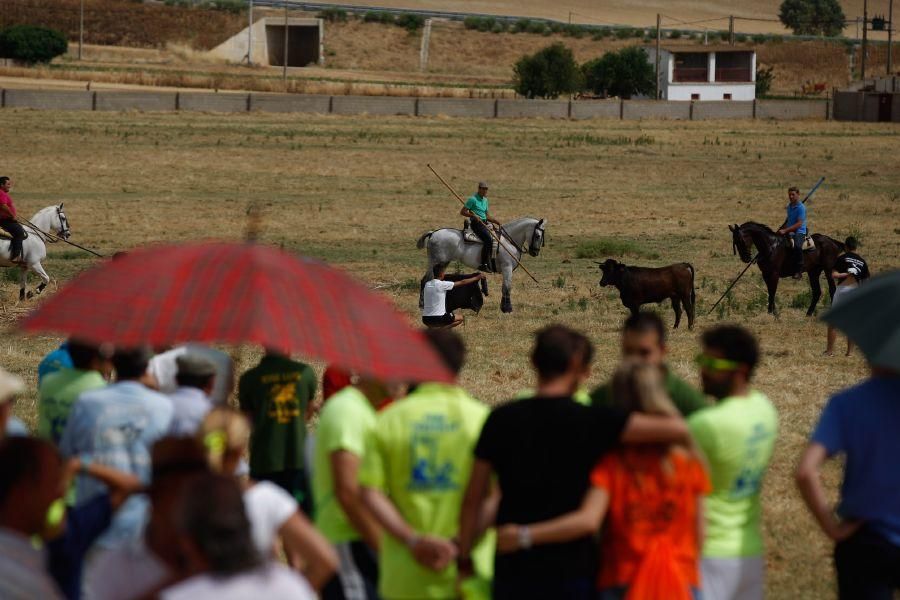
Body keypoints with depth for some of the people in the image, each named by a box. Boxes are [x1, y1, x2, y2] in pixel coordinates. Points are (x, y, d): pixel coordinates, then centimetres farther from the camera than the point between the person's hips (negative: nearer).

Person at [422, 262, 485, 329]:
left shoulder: (427, 284, 7)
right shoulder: (442, 284, -11)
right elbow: (462, 282, -4)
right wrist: (477, 277, 8)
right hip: (438, 318, -6)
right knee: (460, 318, 16)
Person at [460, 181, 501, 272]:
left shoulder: (485, 200, 18)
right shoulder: (473, 199, -7)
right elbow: (462, 212, -10)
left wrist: (496, 221, 7)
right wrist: (473, 215, -23)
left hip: (484, 223, 9)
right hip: (476, 223, -9)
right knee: (488, 240, -26)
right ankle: (484, 265, -27)